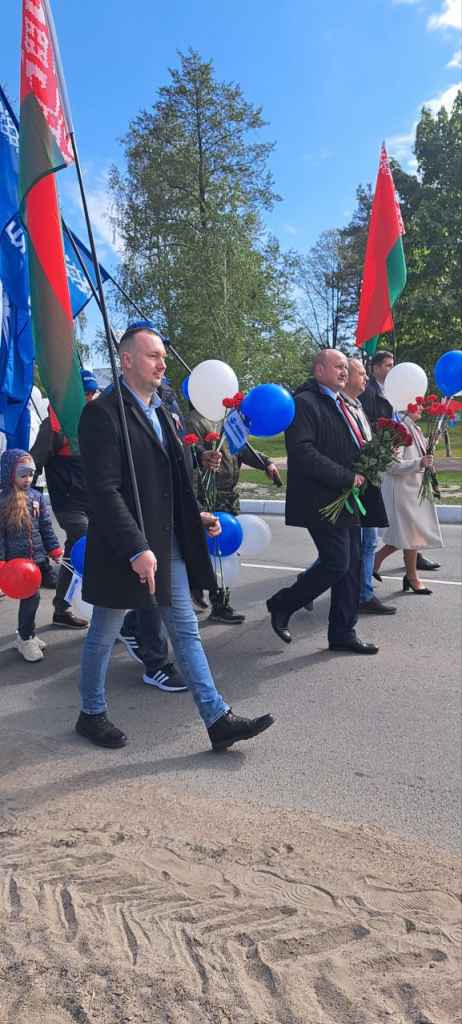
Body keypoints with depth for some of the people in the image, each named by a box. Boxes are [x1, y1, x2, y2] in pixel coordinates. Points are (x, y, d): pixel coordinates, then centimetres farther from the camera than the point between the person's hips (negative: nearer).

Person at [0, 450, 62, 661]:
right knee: (31, 596, -4)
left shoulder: (37, 497, 5)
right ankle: (26, 639, 15)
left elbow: (46, 526, 11)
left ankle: (25, 635, 32)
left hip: (36, 557, 5)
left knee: (30, 598, 13)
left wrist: (54, 549, 8)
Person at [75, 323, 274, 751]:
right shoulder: (103, 413, -14)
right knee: (103, 636, 12)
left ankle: (218, 720, 16)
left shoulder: (159, 411, 12)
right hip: (125, 550, -8)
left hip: (168, 545, 8)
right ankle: (91, 713, 33)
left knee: (186, 632, 10)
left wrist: (196, 516, 9)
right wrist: (137, 549, -25)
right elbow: (104, 491, -21)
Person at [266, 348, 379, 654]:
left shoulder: (340, 404, 19)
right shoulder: (304, 402, -12)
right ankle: (282, 605, 11)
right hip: (322, 501, -9)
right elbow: (302, 451, -23)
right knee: (336, 563, -10)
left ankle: (343, 633, 20)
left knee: (352, 566, 9)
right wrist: (347, 477, -20)